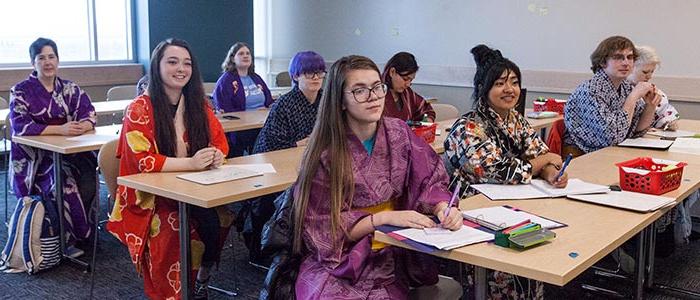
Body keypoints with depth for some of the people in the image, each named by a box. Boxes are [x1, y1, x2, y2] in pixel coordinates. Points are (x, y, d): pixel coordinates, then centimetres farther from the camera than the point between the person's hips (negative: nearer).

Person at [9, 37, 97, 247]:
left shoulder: (70, 89, 12)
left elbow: (90, 114, 2)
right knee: (64, 183, -31)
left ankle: (85, 229, -6)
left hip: (69, 152, 3)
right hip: (34, 157, -3)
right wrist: (60, 129, -25)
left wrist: (82, 126, -24)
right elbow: (20, 126, -13)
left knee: (89, 178, -27)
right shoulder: (21, 91, 1)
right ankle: (68, 237, -13)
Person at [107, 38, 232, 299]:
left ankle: (203, 279, -2)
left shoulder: (198, 105, 7)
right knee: (206, 219, -30)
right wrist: (190, 162, -28)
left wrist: (216, 155, -14)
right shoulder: (139, 109, -9)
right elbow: (141, 161, -17)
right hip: (150, 197, -5)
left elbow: (220, 140, 11)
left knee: (228, 212, -25)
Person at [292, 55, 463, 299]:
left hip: (391, 256, 3)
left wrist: (443, 208, -20)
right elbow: (325, 227, -11)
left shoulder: (399, 133, 0)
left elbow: (429, 180, 3)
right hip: (337, 259, -2)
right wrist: (385, 217, -21)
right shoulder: (325, 153, -11)